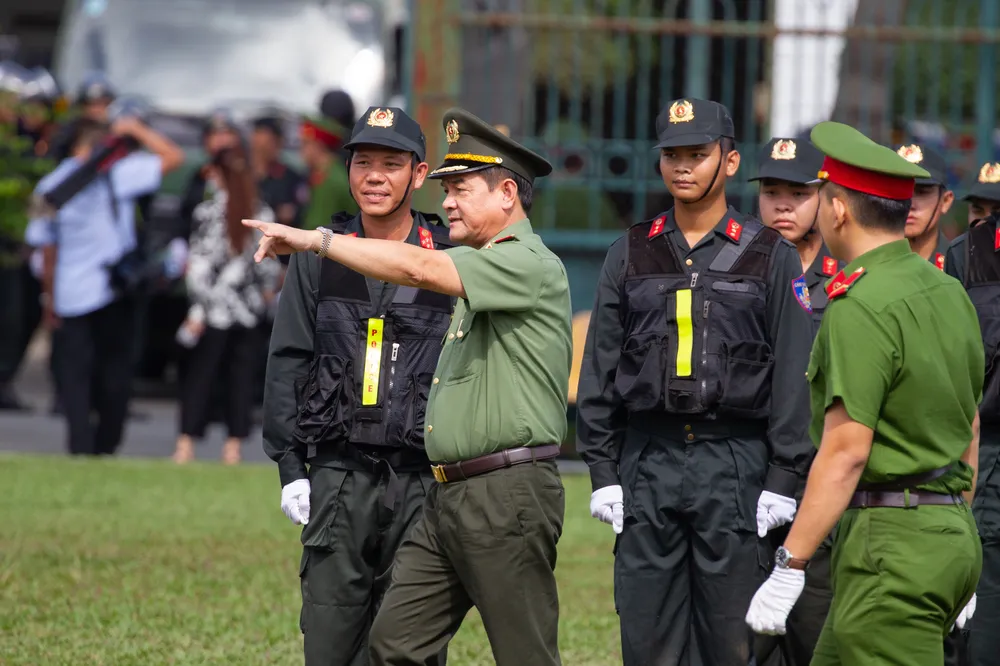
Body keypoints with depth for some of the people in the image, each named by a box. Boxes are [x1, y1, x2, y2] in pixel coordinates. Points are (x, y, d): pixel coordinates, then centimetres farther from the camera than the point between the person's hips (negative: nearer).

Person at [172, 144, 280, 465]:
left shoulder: (209, 211, -10)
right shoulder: (263, 213, 1)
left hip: (215, 306, -3)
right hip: (249, 307, 3)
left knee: (199, 372, 4)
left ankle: (186, 444, 2)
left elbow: (201, 264, -12)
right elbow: (269, 262, 5)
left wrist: (197, 309, -10)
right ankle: (234, 445, 6)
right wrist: (267, 293, 22)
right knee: (241, 375, 7)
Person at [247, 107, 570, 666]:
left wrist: (317, 239, -20)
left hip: (509, 496, -10)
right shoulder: (480, 271, 21)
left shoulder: (532, 266, -11)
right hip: (449, 496, 10)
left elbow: (420, 269, -24)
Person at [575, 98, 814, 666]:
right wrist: (603, 472, 3)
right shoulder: (630, 255, 11)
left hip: (735, 466, -3)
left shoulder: (772, 257, 3)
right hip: (647, 464, 3)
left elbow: (793, 377, 0)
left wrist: (783, 482, -7)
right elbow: (600, 369, 11)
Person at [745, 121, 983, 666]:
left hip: (890, 540, -9)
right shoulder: (949, 293, 13)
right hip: (951, 535, 9)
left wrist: (788, 568, -18)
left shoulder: (861, 305, -15)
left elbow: (846, 452, -20)